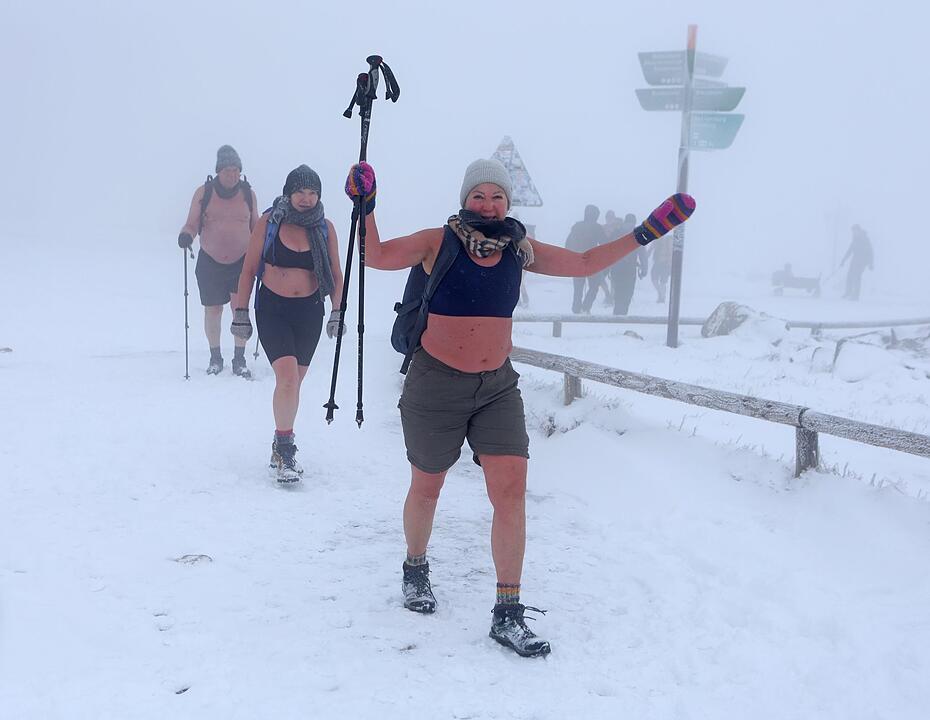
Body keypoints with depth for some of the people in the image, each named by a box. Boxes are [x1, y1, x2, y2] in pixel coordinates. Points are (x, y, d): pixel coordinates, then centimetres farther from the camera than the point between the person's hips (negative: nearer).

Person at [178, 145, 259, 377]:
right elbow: (192, 224, -1)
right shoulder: (203, 193, -2)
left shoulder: (248, 194, 3)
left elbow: (255, 226, 15)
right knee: (213, 310, 6)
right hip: (210, 262, 0)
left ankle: (239, 360, 1)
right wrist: (186, 235, -21)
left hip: (242, 261, 0)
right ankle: (215, 357, 23)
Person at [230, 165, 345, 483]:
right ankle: (283, 447, -5)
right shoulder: (268, 223, -6)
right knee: (287, 377, -19)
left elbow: (335, 274, 8)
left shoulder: (324, 228, 0)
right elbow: (249, 270, 0)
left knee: (293, 382, 10)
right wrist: (241, 312, -1)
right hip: (272, 309, -3)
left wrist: (337, 312, 1)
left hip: (309, 312, 3)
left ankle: (283, 445, 27)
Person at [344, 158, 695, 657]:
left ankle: (508, 614, -2)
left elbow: (585, 264, 11)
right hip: (436, 385, -2)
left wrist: (646, 232, 7)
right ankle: (415, 569, 42)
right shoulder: (439, 242, -5)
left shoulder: (520, 250, 4)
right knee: (426, 488, 13)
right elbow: (377, 256, -6)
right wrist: (365, 207, -18)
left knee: (511, 493, -10)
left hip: (498, 387, 3)